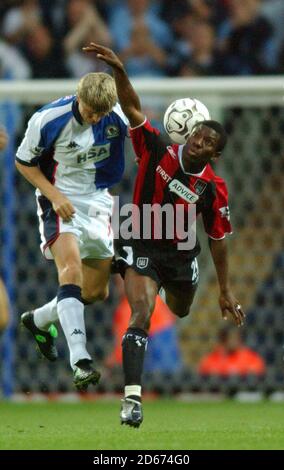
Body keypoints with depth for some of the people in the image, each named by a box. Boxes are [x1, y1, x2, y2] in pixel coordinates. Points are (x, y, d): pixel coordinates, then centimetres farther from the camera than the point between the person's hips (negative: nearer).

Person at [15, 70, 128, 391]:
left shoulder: (119, 116, -10)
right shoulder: (47, 120, -20)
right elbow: (24, 162, -6)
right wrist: (54, 195, -17)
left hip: (97, 202, 5)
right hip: (61, 201, -5)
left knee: (96, 292, 8)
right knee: (71, 268, -29)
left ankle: (39, 320, 38)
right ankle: (80, 361, -39)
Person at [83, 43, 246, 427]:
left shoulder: (213, 189, -13)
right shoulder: (157, 151, -16)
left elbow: (218, 240, -4)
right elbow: (133, 108, -25)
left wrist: (226, 291, -1)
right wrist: (119, 71, -41)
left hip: (181, 254, 3)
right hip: (142, 248, -3)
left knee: (181, 310, 27)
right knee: (141, 315, -23)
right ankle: (132, 398, -29)